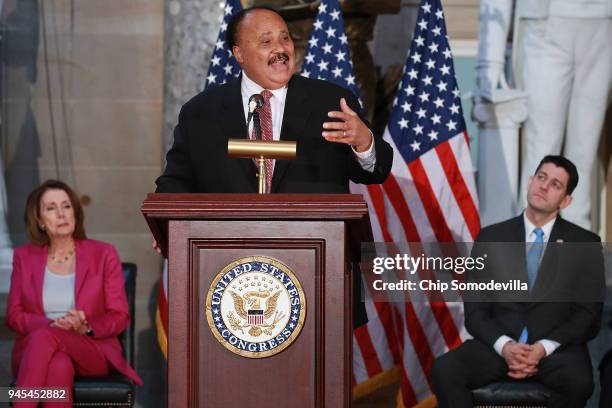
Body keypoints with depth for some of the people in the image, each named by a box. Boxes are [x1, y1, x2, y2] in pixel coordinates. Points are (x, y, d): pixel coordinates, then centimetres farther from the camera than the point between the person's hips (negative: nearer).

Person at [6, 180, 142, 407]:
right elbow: (14, 316, 6)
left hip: (94, 350, -1)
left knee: (44, 337, -35)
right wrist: (52, 324, -15)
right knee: (59, 366, -37)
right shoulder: (24, 257, 11)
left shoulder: (103, 254, 5)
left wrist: (86, 328, -17)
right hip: (35, 349, 1)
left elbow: (120, 317, 4)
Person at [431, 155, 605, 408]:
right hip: (499, 345, 1)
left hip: (557, 347, -1)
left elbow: (588, 314, 1)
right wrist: (504, 346, -14)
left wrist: (543, 348, -15)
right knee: (444, 370, -28)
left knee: (578, 382, -35)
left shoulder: (585, 245, 7)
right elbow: (475, 310, 6)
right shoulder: (491, 238, 10)